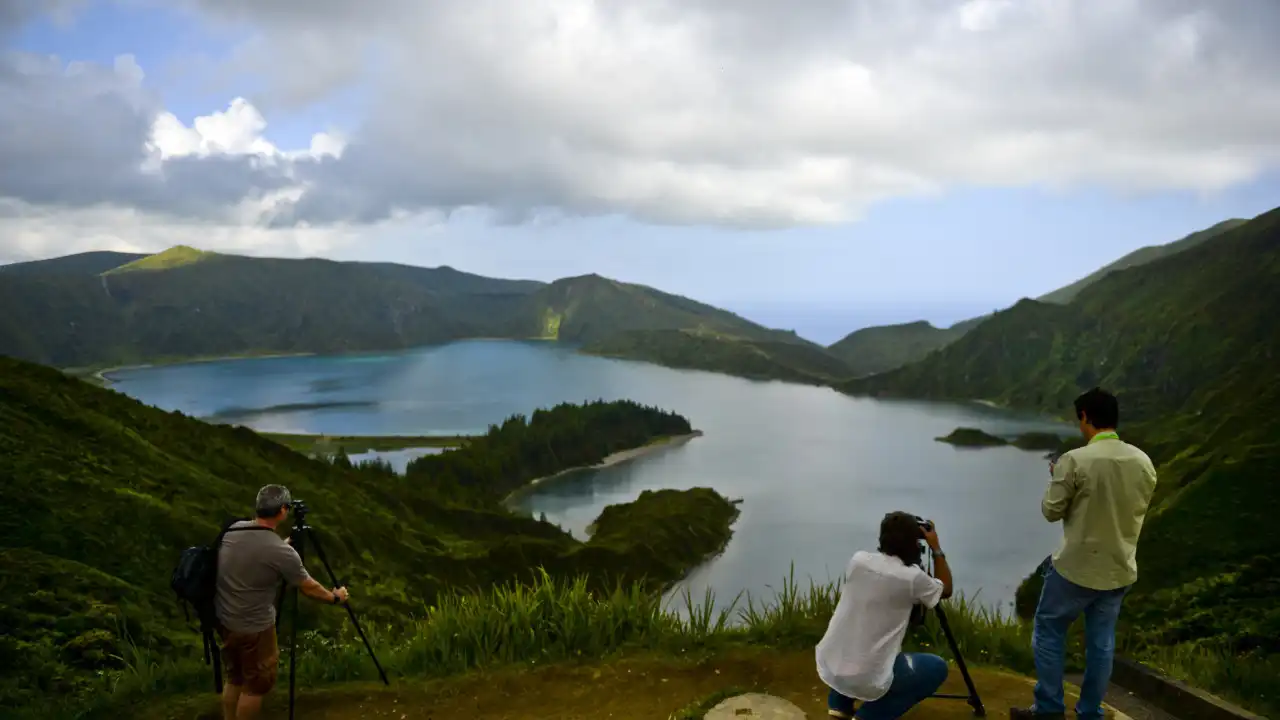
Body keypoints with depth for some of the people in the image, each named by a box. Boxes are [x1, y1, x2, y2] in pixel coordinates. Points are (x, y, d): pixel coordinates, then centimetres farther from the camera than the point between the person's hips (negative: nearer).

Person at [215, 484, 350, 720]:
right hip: (254, 628, -7)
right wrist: (334, 597, 11)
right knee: (256, 685, 11)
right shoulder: (282, 552, -23)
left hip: (224, 620, 7)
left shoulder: (233, 529, -4)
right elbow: (309, 588, -8)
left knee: (234, 679, 22)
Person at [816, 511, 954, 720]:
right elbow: (946, 590, 10)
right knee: (937, 668, 16)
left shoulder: (858, 560, -1)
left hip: (828, 666, 5)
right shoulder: (912, 577, -12)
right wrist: (936, 548, 16)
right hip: (866, 677, -5)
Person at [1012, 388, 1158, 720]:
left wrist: (1055, 479, 6)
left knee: (1048, 631, 12)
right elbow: (1140, 509, 13)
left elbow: (1051, 511, -10)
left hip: (1077, 567, -5)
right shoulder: (1144, 462, -2)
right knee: (1101, 643, 14)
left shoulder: (1075, 460, -20)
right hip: (1121, 570, 5)